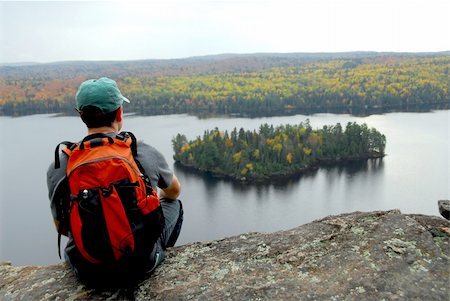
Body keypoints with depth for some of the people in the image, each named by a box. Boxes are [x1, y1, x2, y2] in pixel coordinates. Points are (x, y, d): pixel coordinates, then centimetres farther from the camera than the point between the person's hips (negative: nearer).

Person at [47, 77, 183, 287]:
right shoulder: (146, 154, -14)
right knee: (173, 203, 24)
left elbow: (61, 226, 2)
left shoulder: (58, 167, -12)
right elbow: (174, 191, 8)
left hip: (88, 272, 2)